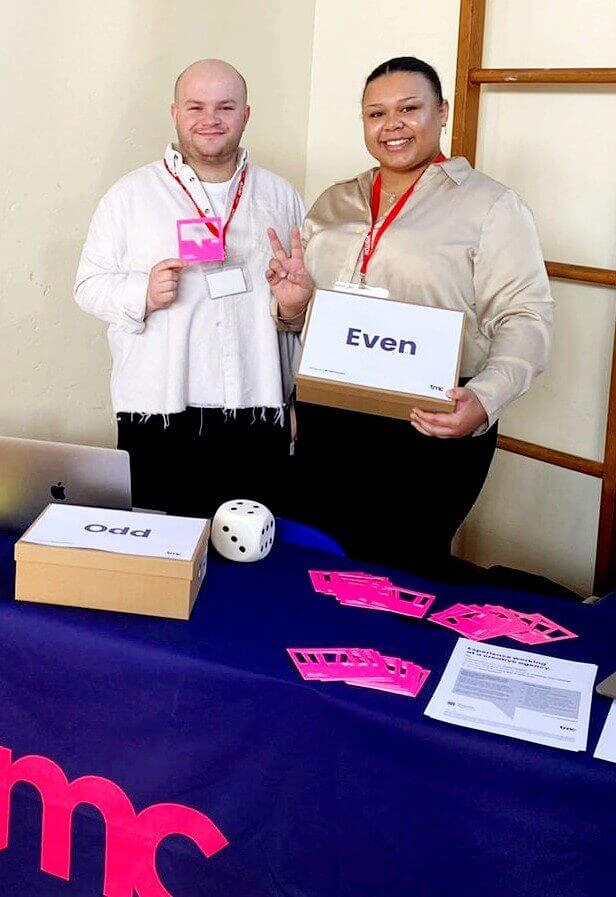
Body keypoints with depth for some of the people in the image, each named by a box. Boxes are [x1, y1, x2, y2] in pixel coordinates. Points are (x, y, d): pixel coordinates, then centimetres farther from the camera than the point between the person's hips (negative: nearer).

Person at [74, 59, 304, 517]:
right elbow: (89, 285, 5)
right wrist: (143, 293, -16)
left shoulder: (281, 197, 11)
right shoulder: (131, 195, 5)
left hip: (258, 416, 2)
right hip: (159, 412, -1)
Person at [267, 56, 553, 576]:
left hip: (429, 435, -5)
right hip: (325, 430, 5)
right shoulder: (333, 205, 15)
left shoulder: (489, 205, -3)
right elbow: (301, 316, 22)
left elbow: (525, 319, -10)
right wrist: (291, 307, -2)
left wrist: (485, 399, -26)